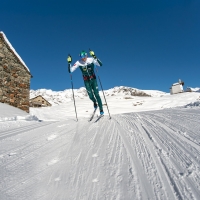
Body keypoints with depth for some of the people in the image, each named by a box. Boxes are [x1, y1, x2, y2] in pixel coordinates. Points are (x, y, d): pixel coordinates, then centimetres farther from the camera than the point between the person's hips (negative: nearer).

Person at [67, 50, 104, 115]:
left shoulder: (91, 59, -15)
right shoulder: (78, 62, -12)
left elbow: (100, 64, -28)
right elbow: (70, 70, -14)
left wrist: (94, 57, -36)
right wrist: (69, 63, -27)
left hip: (93, 79, -1)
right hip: (86, 81, 1)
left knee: (96, 94, -8)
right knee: (91, 96, -1)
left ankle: (101, 109, 5)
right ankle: (95, 102, 35)